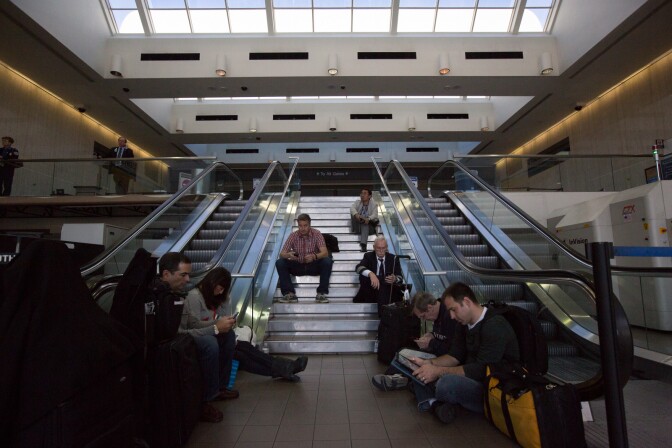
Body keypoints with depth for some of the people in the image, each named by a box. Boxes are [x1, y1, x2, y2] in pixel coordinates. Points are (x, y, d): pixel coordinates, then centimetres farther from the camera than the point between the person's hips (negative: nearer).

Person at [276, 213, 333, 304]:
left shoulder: (317, 234, -12)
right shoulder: (293, 236, -8)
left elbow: (325, 253, -23)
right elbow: (282, 254, -13)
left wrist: (314, 256, -45)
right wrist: (288, 255, -38)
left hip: (314, 266, -1)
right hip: (297, 266, 2)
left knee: (327, 261, -30)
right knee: (280, 263, -22)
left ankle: (321, 293, -21)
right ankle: (289, 293, -19)